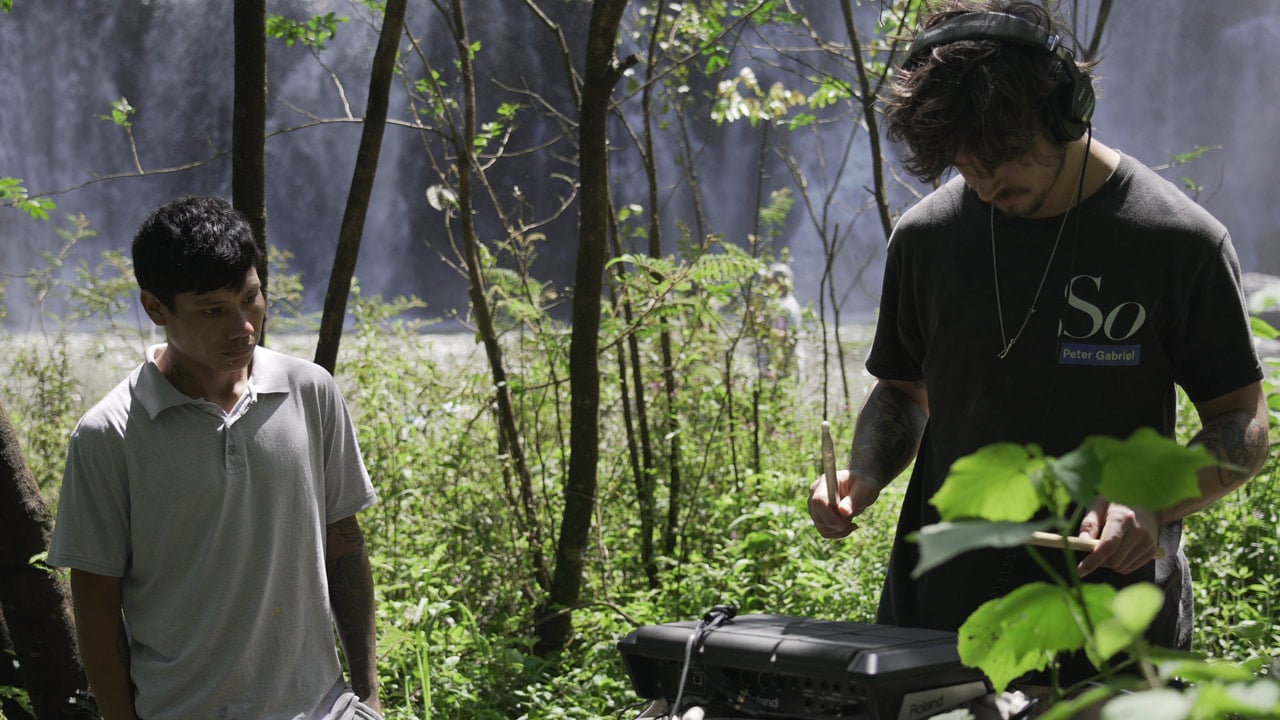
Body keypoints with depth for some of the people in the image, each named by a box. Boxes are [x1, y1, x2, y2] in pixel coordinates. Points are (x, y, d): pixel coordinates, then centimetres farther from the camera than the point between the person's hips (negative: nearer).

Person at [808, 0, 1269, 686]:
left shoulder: (1181, 241, -8)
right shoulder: (927, 235, 1)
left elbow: (1243, 428, -3)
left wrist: (1153, 502, -21)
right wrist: (863, 475, -4)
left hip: (1116, 623, -3)